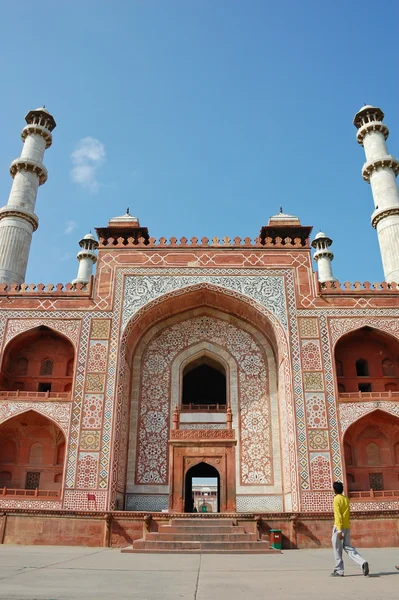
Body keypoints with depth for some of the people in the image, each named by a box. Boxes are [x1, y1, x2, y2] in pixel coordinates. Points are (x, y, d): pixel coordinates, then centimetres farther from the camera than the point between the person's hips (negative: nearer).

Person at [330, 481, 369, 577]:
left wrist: (339, 530, -20)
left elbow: (338, 515, -18)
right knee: (348, 547, 11)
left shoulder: (336, 499, -11)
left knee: (337, 549, 4)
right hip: (347, 527, 7)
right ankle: (363, 563, -9)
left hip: (339, 527, -7)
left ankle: (339, 571, 9)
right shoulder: (346, 499, 11)